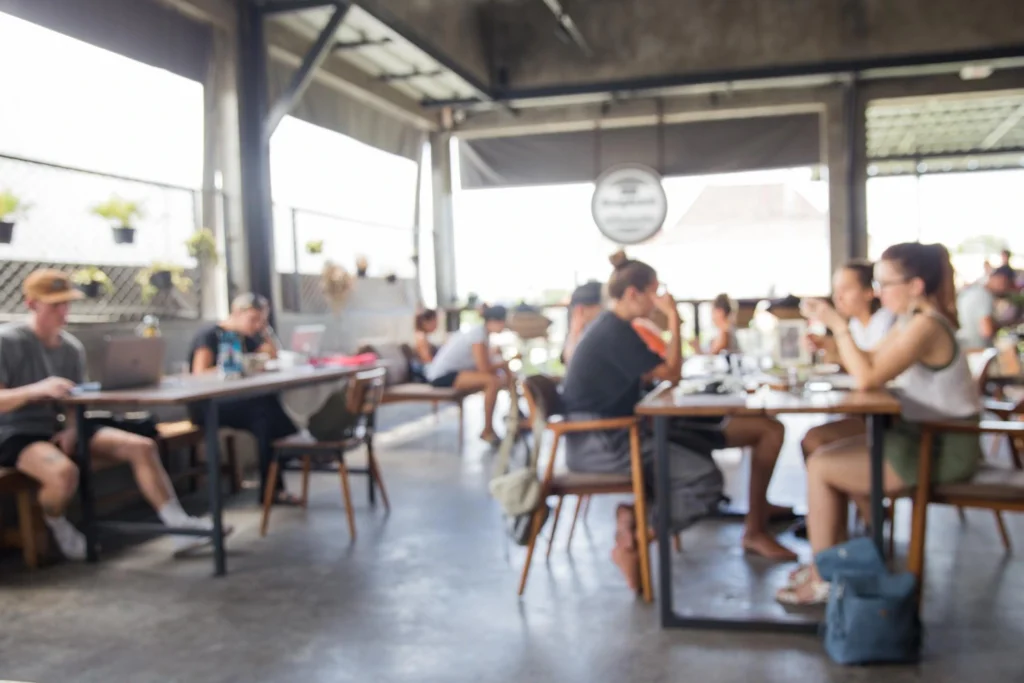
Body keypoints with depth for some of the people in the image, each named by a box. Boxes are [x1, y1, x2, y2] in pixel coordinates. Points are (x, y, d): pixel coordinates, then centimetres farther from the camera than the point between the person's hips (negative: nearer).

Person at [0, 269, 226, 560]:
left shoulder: (72, 347, 6)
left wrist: (71, 430, -11)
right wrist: (35, 389, -35)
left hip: (60, 429, 6)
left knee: (141, 446, -13)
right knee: (64, 471, -38)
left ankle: (179, 525, -14)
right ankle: (55, 524, -2)